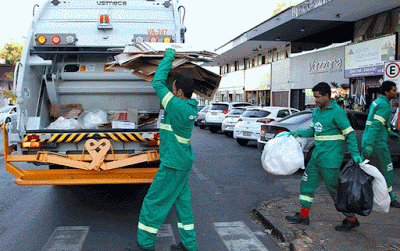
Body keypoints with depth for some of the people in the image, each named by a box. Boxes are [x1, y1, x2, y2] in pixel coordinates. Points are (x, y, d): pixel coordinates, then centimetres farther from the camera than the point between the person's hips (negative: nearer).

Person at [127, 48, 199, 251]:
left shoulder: (177, 106, -22)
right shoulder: (191, 107, 4)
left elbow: (158, 83, -14)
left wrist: (168, 58, -5)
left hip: (173, 165, -9)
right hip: (183, 162, 9)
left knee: (153, 202, 4)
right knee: (182, 202, 15)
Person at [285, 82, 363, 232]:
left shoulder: (337, 112, -13)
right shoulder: (316, 112, 11)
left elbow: (350, 134, -13)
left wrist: (355, 154, -21)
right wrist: (299, 133, 6)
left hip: (330, 159, -8)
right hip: (317, 156, 9)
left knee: (335, 189, -1)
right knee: (307, 183, 11)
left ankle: (351, 219, 16)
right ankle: (303, 216, 22)